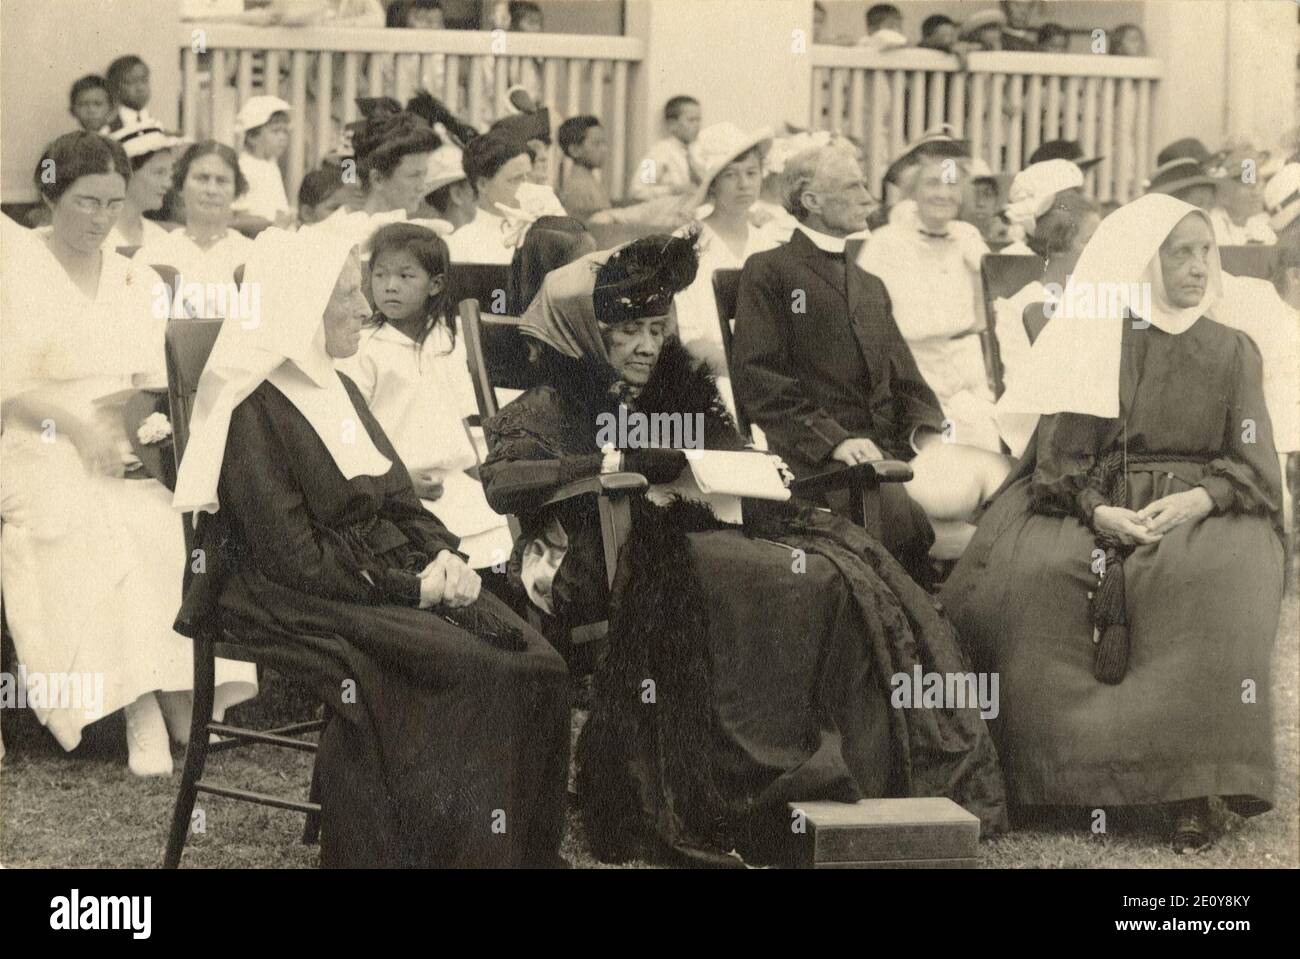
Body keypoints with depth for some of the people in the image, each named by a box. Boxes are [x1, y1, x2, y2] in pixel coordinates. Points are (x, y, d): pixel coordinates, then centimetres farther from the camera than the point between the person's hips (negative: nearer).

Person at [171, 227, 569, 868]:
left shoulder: (336, 389, 15)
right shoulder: (250, 412, -12)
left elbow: (398, 502, 16)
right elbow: (296, 558, -17)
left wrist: (442, 557, -5)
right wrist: (411, 586, -15)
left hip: (384, 578, 8)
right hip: (298, 604, -8)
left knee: (532, 664, -14)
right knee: (464, 672, -27)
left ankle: (527, 849, -7)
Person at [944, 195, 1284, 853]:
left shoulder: (1231, 351, 13)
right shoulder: (1091, 345, 10)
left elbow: (1254, 465, 6)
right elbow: (1058, 454, 4)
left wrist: (1200, 498, -14)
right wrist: (1098, 510, -16)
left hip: (1198, 513, 0)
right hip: (1093, 509, 1)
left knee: (1211, 577, -36)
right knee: (1032, 572, -32)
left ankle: (1190, 790, -34)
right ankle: (1057, 776, -26)